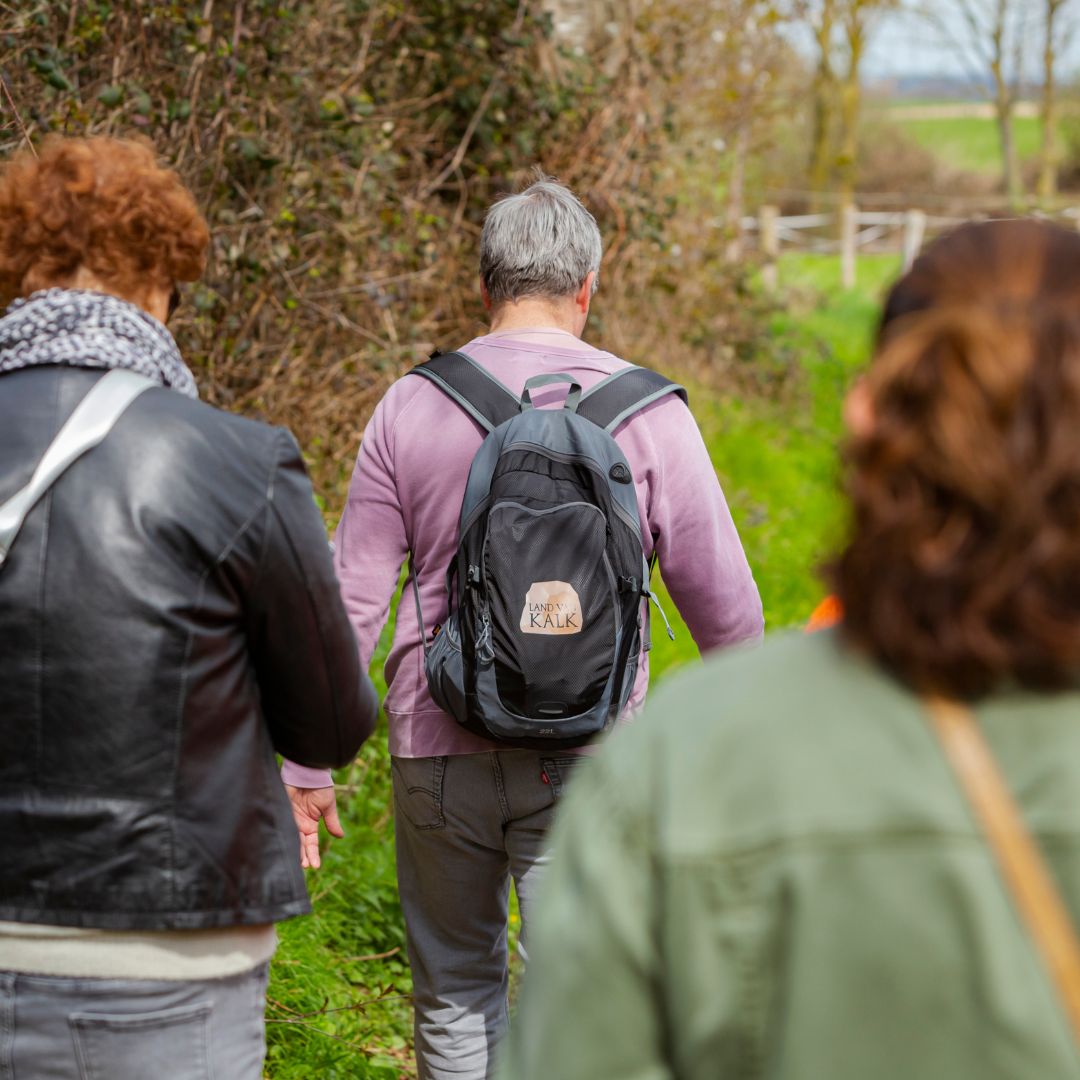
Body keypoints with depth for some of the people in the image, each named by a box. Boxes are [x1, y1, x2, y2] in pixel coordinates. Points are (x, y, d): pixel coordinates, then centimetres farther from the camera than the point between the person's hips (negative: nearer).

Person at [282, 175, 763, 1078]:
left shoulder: (411, 408, -1)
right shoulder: (648, 413, -4)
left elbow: (350, 603, 0)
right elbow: (723, 603, 0)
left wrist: (306, 764, 6)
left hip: (440, 748, 2)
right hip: (587, 755, -1)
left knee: (454, 988, 18)